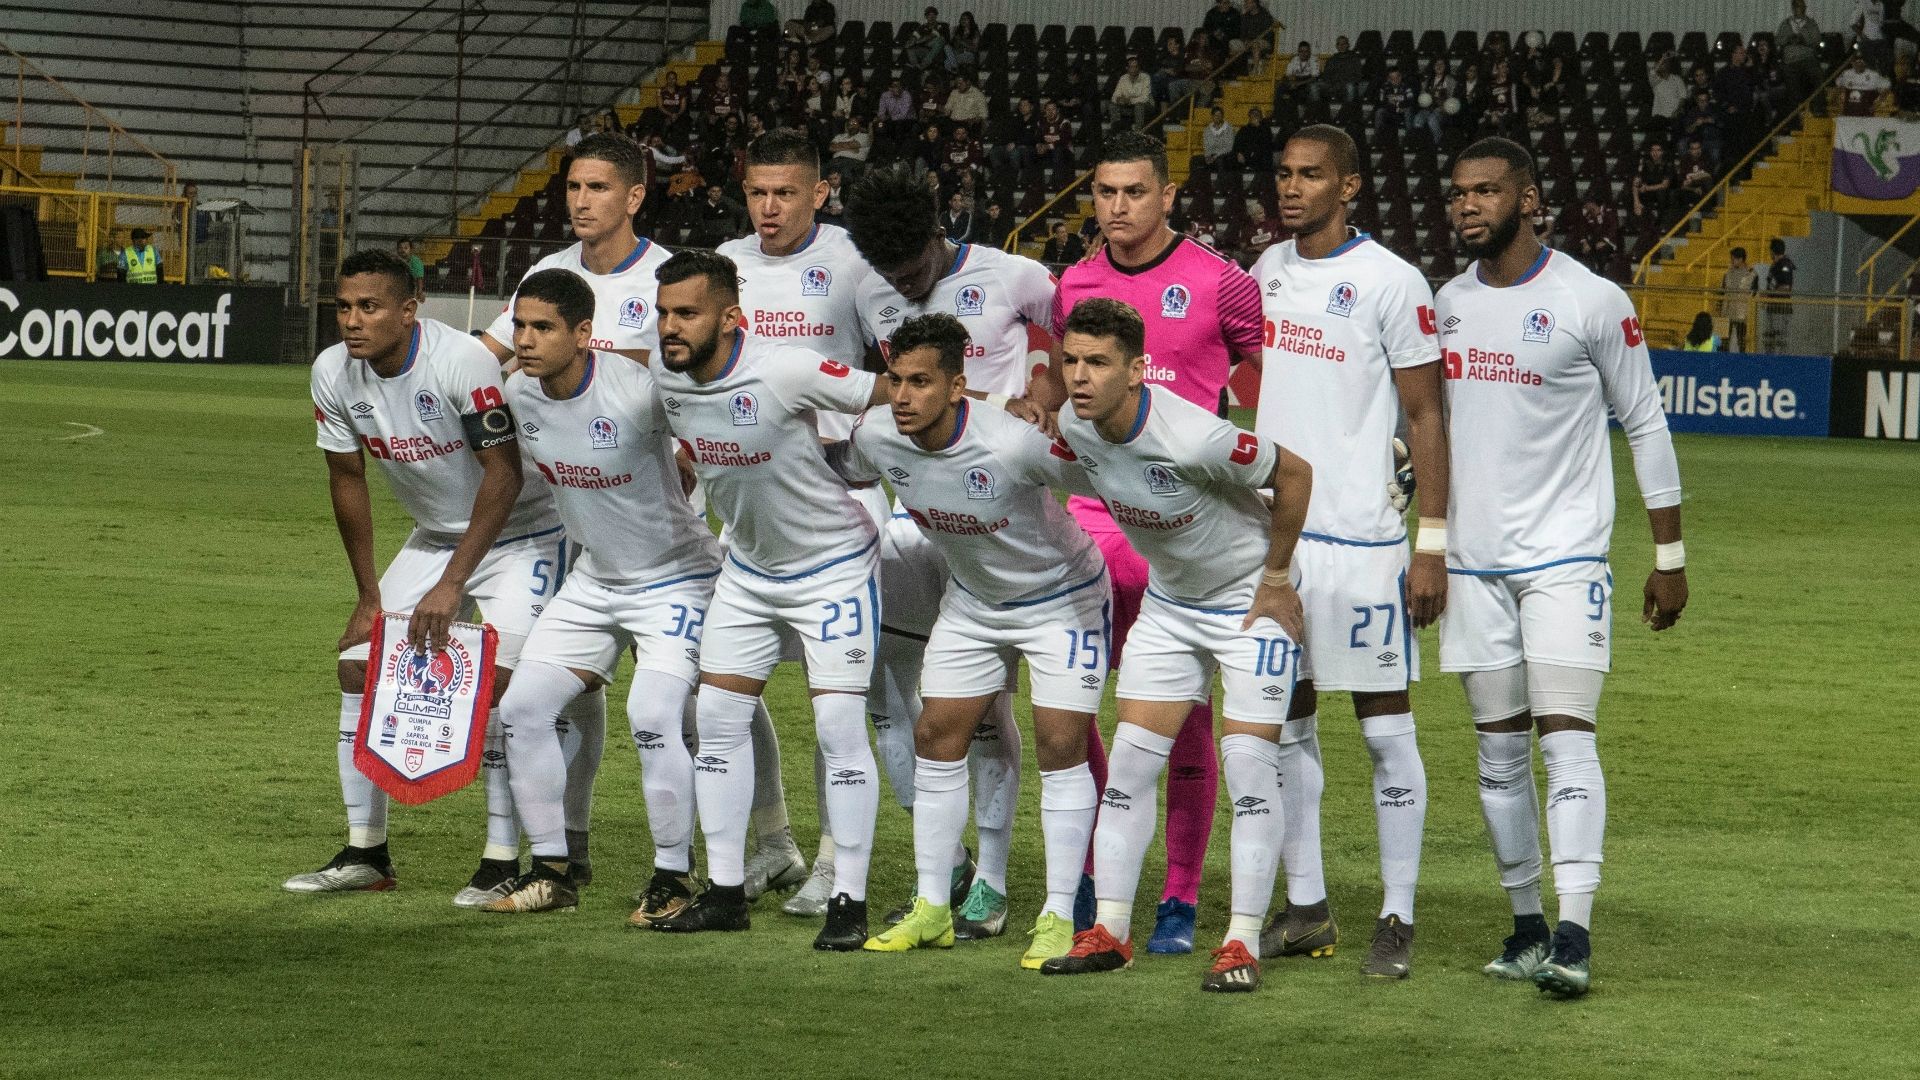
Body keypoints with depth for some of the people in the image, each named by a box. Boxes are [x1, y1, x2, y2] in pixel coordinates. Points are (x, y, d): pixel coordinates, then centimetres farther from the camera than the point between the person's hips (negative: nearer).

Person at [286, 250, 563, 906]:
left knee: (497, 678, -22)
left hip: (520, 536, -7)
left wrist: (453, 583, -29)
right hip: (434, 536, 7)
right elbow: (347, 479, 2)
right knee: (360, 666, 0)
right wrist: (369, 596, 2)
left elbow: (504, 472, -27)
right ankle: (366, 856, 10)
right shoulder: (334, 374, -10)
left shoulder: (463, 362, -30)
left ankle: (503, 863, -13)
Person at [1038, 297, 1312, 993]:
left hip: (1250, 599, -7)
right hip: (1166, 603, 7)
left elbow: (1294, 474, -19)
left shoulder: (1192, 439, -33)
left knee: (1248, 764, -11)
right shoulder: (1073, 426, -13)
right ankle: (1110, 931, 8)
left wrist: (1275, 578, -11)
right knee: (1130, 759, 2)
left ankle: (1242, 943, -6)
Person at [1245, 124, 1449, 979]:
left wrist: (1433, 542, -10)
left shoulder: (1391, 283, -8)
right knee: (1286, 722, 9)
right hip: (1272, 528, 6)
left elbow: (1425, 418, -6)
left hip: (1360, 534, -6)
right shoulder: (1266, 271, 11)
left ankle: (1397, 918, 2)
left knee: (1384, 728, -2)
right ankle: (1305, 908, 18)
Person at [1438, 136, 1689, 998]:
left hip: (1565, 555, -5)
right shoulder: (1449, 304, 9)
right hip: (1473, 562, 5)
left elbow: (1646, 425, -1)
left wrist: (1669, 557, -1)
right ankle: (1526, 927, 16)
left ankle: (1574, 936, -20)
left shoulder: (1592, 303, -7)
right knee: (1499, 750, 7)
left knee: (1565, 734, -15)